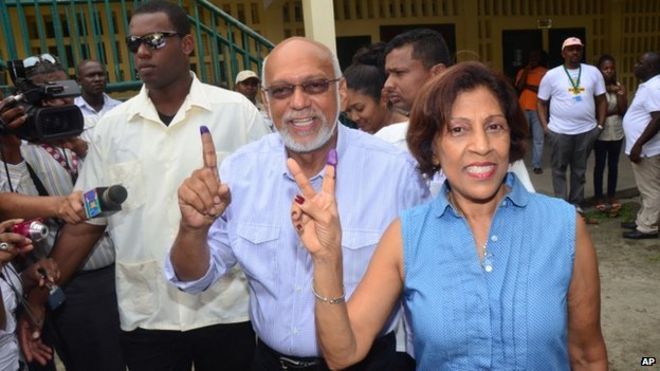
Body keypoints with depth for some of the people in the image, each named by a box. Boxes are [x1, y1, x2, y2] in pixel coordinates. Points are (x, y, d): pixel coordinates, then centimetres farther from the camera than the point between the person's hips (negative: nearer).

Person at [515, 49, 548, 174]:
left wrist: (528, 86, -7)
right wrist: (526, 71, -7)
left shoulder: (545, 72, 3)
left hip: (538, 109, -1)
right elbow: (519, 87, -6)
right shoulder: (522, 71, 10)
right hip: (523, 109, 2)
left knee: (538, 138, -1)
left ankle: (537, 165, 6)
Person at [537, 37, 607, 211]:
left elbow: (601, 100, 8)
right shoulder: (552, 75, -2)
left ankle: (576, 203, 24)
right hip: (560, 131, -2)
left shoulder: (593, 72, 3)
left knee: (580, 170, 12)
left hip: (587, 130, 2)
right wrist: (545, 126, -5)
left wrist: (600, 125, 3)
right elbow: (541, 102, 3)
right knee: (559, 169, 5)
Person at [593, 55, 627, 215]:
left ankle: (612, 195, 22)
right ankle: (599, 197, 12)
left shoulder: (620, 87, 4)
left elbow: (623, 110, -4)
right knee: (600, 165, 3)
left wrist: (618, 93, -13)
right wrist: (614, 111, -12)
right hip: (601, 133, -4)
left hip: (617, 132, 4)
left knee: (613, 165, 11)